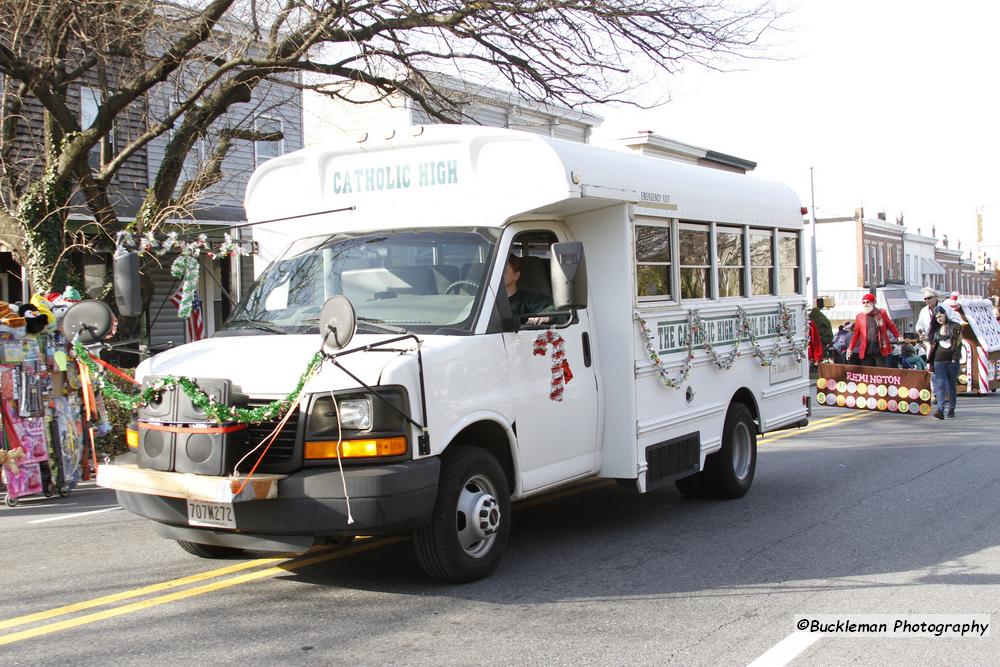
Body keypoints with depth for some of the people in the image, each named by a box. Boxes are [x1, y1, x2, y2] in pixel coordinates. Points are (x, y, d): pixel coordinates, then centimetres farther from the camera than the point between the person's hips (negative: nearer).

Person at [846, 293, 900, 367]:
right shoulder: (859, 316, 9)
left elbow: (891, 326, 9)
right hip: (866, 351, 2)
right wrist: (850, 348, 7)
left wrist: (898, 337, -1)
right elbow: (856, 334, 10)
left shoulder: (881, 313, 5)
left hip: (880, 350, -2)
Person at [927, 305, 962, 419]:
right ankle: (940, 410, -22)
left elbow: (958, 344, -4)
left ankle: (951, 409, 18)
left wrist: (955, 358, -13)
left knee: (951, 385, 7)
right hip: (939, 361, 2)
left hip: (952, 361, -2)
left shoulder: (955, 327, 2)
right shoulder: (935, 330, 14)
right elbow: (933, 346, 16)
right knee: (940, 385, -11)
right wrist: (929, 362, 13)